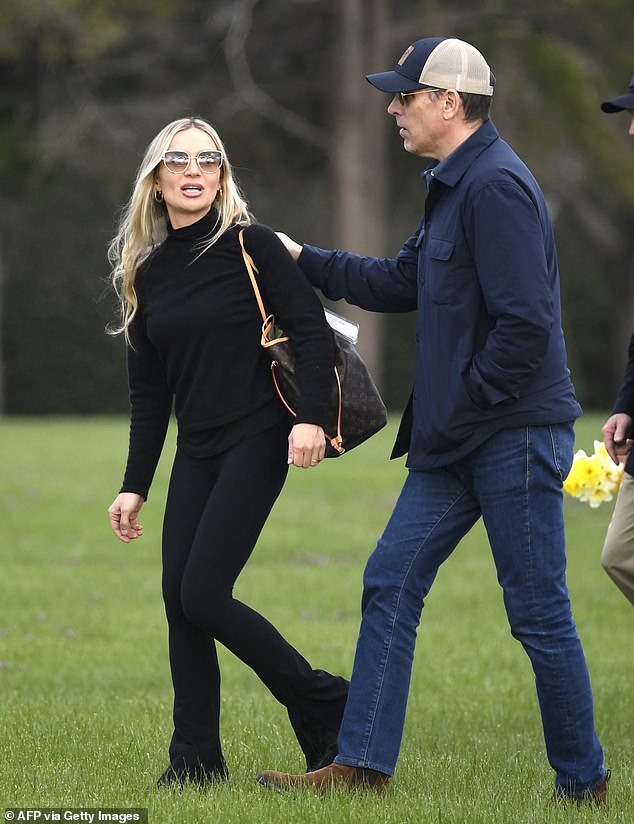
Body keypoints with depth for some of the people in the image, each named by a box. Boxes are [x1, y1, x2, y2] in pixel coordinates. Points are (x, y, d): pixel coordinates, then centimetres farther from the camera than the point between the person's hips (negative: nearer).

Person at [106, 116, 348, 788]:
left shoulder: (251, 247, -6)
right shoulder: (146, 270, 10)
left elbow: (313, 332, -10)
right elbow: (148, 392, 14)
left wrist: (310, 418, -23)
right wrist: (133, 486, 12)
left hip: (256, 441, -6)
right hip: (195, 450, 6)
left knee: (203, 595, -13)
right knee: (178, 597, 1)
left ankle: (324, 704, 4)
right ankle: (195, 761, 9)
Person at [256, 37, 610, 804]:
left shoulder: (496, 186, -17)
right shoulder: (451, 186, 15)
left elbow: (525, 322, -23)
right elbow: (401, 283, 24)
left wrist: (467, 404, -16)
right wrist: (302, 259, 20)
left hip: (515, 434, -10)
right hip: (453, 439, 10)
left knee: (538, 611, -1)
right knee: (391, 581, 7)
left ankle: (581, 783, 10)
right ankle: (363, 764, 10)